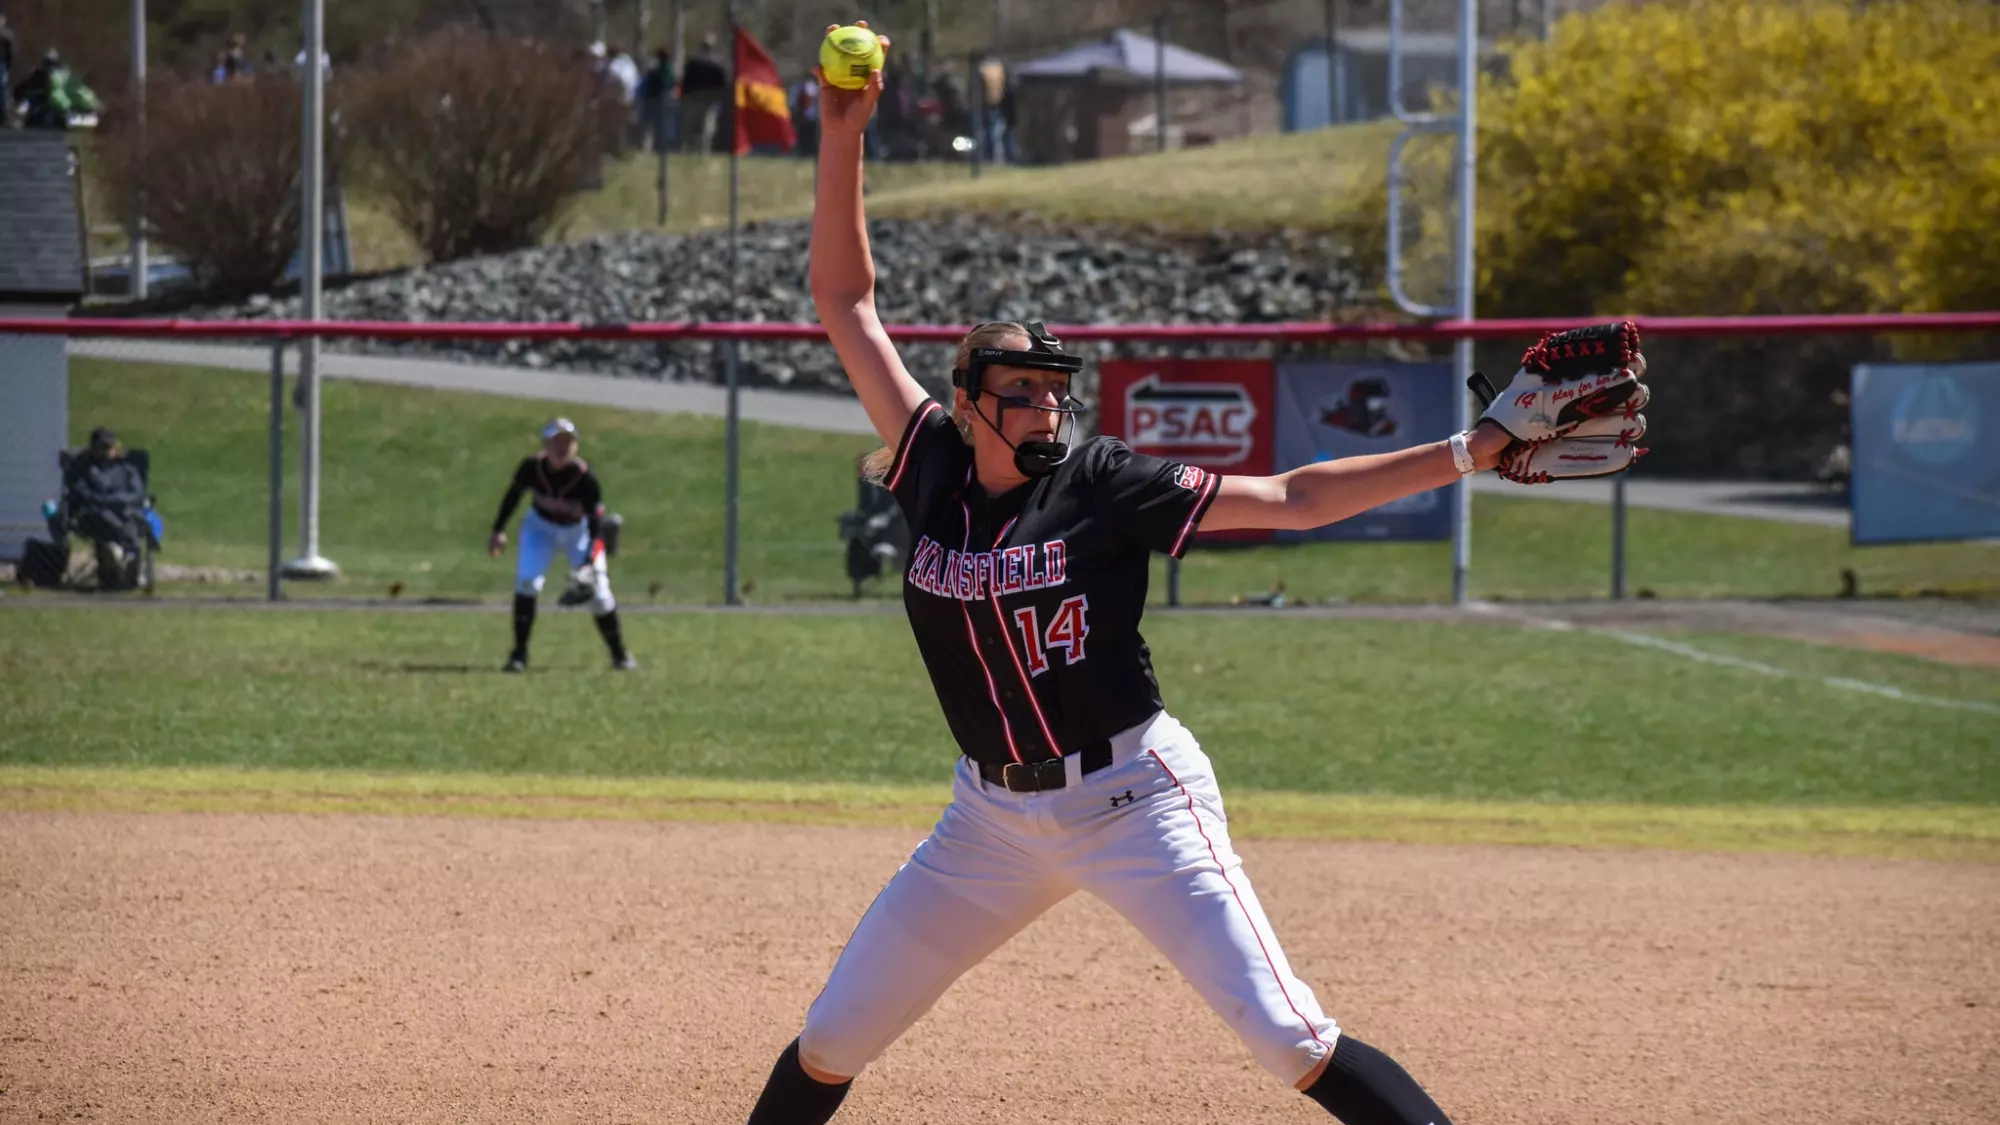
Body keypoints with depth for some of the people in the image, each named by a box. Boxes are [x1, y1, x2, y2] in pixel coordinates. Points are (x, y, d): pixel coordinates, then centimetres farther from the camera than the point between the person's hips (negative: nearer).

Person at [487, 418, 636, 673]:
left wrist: (590, 564, -40)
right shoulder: (531, 468, -24)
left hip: (578, 530, -1)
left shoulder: (585, 478, -32)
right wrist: (499, 531, 1)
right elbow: (513, 495, -3)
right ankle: (519, 654, -8)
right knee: (526, 581, -19)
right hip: (541, 527, 1)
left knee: (599, 594, -4)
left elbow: (596, 526, -30)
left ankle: (620, 655, 18)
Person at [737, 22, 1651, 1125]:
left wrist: (1474, 450, -17)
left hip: (1134, 802, -4)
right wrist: (841, 137, -2)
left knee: (1285, 1035, -15)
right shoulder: (935, 467, 0)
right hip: (992, 816, 4)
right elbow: (846, 302, 5)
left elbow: (1290, 499, -11)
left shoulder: (1107, 486, -9)